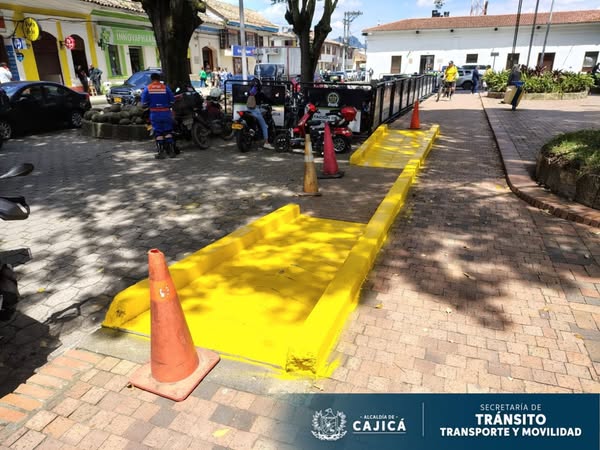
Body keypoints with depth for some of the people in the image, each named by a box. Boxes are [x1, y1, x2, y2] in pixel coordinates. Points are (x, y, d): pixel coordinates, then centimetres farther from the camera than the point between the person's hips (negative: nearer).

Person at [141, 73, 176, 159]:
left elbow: (144, 103, -1)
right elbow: (172, 101, -1)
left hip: (154, 114, 0)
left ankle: (161, 153, 3)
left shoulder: (147, 89, 0)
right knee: (168, 132, 8)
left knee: (158, 133, 5)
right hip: (166, 113, 0)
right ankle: (171, 151, 6)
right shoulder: (166, 87, -1)